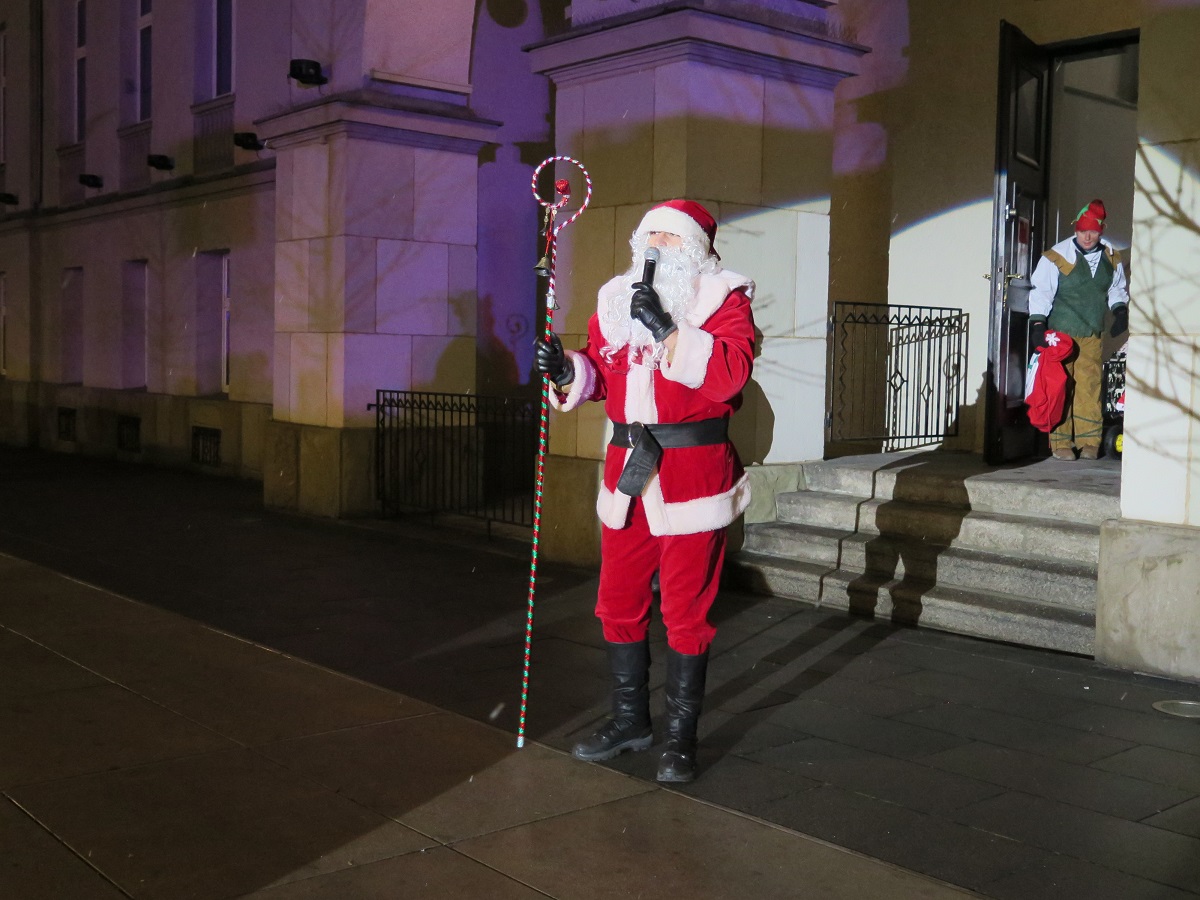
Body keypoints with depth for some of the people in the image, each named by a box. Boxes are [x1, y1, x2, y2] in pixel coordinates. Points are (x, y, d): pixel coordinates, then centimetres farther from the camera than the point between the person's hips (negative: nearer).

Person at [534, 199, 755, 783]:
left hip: (693, 476, -5)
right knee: (619, 603, 13)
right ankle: (629, 719, 31)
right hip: (627, 472, 6)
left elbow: (730, 373, -20)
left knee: (686, 612, 3)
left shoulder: (724, 298, -3)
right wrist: (568, 369, -2)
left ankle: (681, 735, 17)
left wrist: (668, 330, -24)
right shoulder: (616, 299, 13)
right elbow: (600, 374, 19)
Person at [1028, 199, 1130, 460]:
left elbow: (1117, 288, 23)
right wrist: (1037, 323, -16)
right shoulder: (1057, 257, -9)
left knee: (1090, 388, 1)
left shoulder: (1111, 259, 7)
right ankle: (1061, 443, 3)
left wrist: (1120, 310, 8)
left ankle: (1089, 441, 9)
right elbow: (1041, 291, -9)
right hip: (1060, 333, -4)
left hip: (1092, 336, 4)